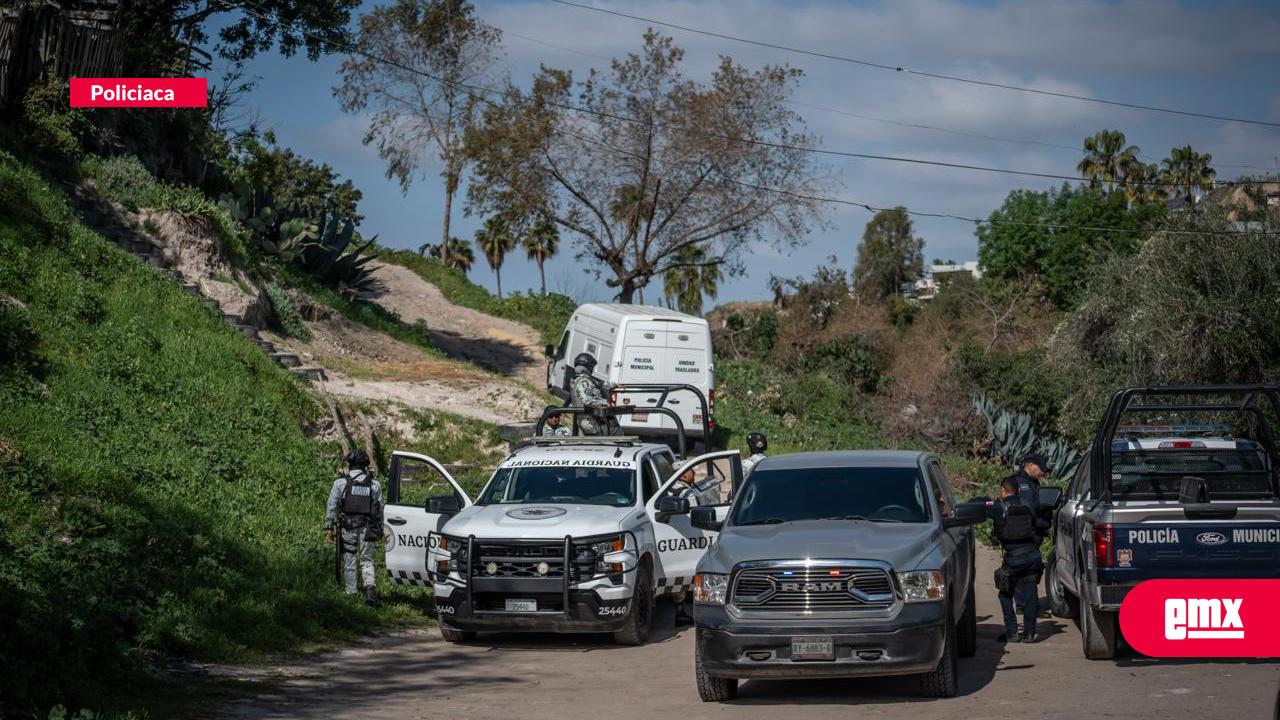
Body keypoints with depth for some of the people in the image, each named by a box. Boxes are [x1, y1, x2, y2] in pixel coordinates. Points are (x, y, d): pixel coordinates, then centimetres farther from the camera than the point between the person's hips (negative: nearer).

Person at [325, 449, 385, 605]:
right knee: (367, 560, 6)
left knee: (349, 560, 8)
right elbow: (380, 509, 9)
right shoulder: (374, 484, 5)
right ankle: (370, 588, -16)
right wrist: (380, 529, 16)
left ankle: (351, 594, 10)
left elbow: (332, 506, -2)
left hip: (348, 527, -2)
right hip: (367, 528, 2)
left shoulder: (341, 482, -2)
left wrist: (329, 527, 3)